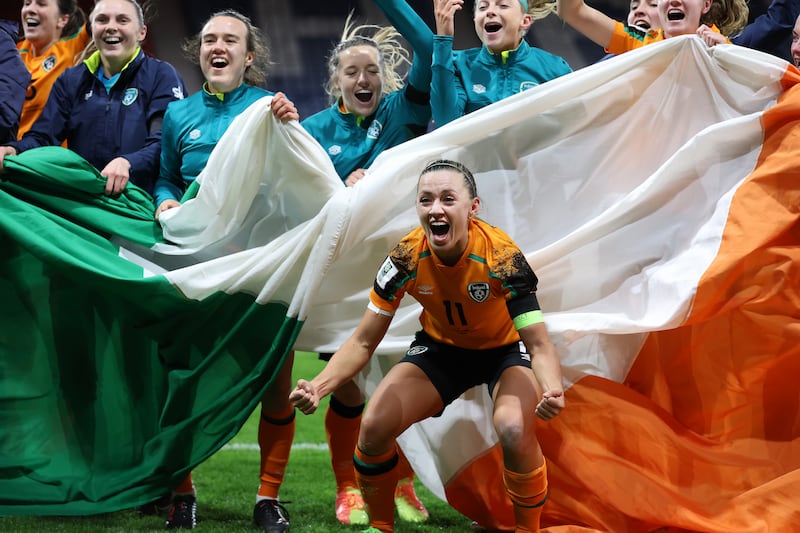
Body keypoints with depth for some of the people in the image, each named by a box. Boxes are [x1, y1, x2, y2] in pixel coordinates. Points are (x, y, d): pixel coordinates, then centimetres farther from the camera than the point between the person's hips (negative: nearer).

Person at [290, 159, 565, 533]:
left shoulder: (500, 256, -31)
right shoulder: (407, 257, -23)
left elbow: (539, 345, -31)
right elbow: (363, 341, -16)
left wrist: (552, 391, -54)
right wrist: (318, 386, -34)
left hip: (505, 349, -3)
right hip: (440, 348, 3)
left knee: (515, 432, -33)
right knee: (374, 426, -17)